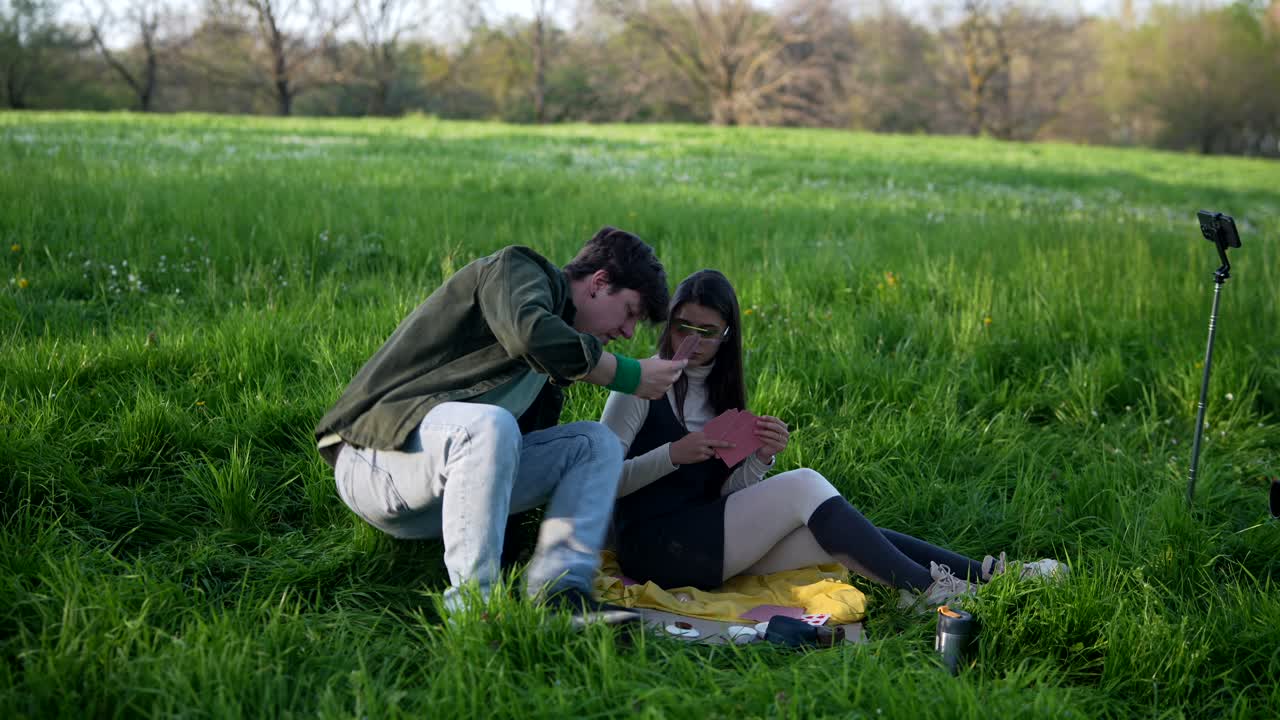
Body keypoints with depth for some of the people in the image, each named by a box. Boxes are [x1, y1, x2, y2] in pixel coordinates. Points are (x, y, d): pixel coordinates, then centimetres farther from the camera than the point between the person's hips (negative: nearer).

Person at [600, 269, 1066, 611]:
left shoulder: (720, 392, 15)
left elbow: (725, 493, 7)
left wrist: (760, 459, -12)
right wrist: (673, 454, -24)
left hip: (708, 537, 7)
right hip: (652, 544, -7)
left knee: (838, 537, -13)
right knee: (804, 485, -21)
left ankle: (984, 575, -13)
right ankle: (924, 591, -19)